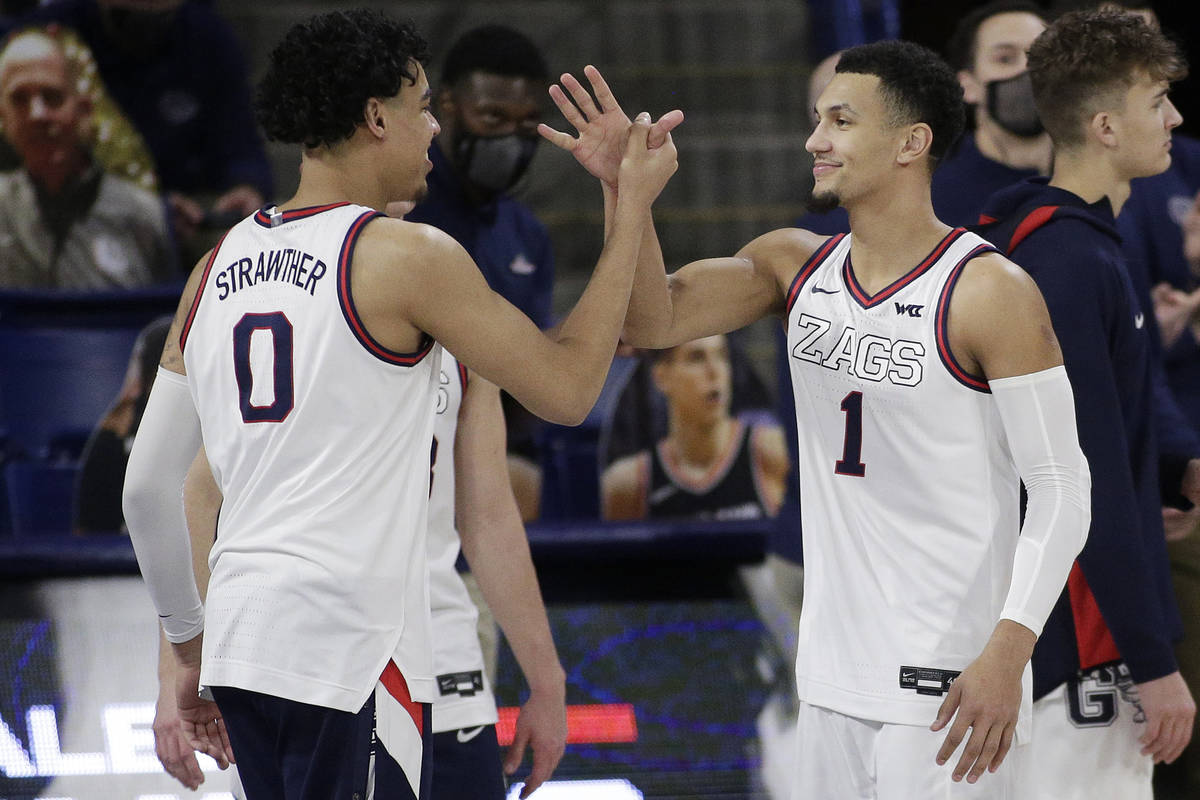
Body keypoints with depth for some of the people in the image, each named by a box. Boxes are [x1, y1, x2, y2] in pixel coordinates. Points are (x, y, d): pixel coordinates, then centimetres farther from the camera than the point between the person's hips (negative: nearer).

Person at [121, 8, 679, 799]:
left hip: (241, 639, 7)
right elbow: (566, 390, -1)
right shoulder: (408, 256, -7)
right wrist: (632, 206, 6)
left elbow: (147, 487, 15)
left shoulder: (218, 268, 13)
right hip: (350, 646, -7)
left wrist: (192, 649, 25)